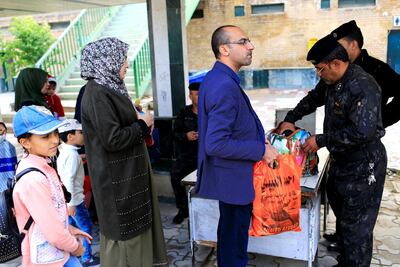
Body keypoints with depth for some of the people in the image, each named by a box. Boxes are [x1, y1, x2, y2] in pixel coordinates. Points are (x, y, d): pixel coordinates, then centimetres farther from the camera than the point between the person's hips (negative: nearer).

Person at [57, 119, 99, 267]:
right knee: (85, 227, 2)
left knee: (71, 226, 20)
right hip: (74, 199, -9)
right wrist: (71, 203, -24)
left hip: (68, 199, 9)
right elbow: (69, 180, -26)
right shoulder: (72, 154, -21)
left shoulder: (64, 152, 9)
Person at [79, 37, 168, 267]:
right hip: (116, 177, -10)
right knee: (122, 232, 5)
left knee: (134, 227, 21)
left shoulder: (107, 89, 9)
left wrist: (139, 122, 3)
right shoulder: (97, 95, -21)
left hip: (125, 172, 10)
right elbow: (112, 139, -26)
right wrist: (142, 124, -13)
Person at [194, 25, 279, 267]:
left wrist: (257, 139, 9)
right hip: (234, 177, -10)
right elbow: (216, 144, -31)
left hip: (229, 174, 10)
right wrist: (261, 150, -21)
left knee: (230, 234, 27)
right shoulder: (225, 86, -26)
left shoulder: (216, 78, 5)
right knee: (234, 239, 9)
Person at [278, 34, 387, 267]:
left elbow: (361, 131, -30)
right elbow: (313, 99, 22)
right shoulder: (331, 81, 3)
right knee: (342, 216, 22)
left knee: (356, 226, 1)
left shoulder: (363, 87, -24)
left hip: (363, 166, -9)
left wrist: (321, 140, -22)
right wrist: (291, 119, 14)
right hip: (341, 161, 10)